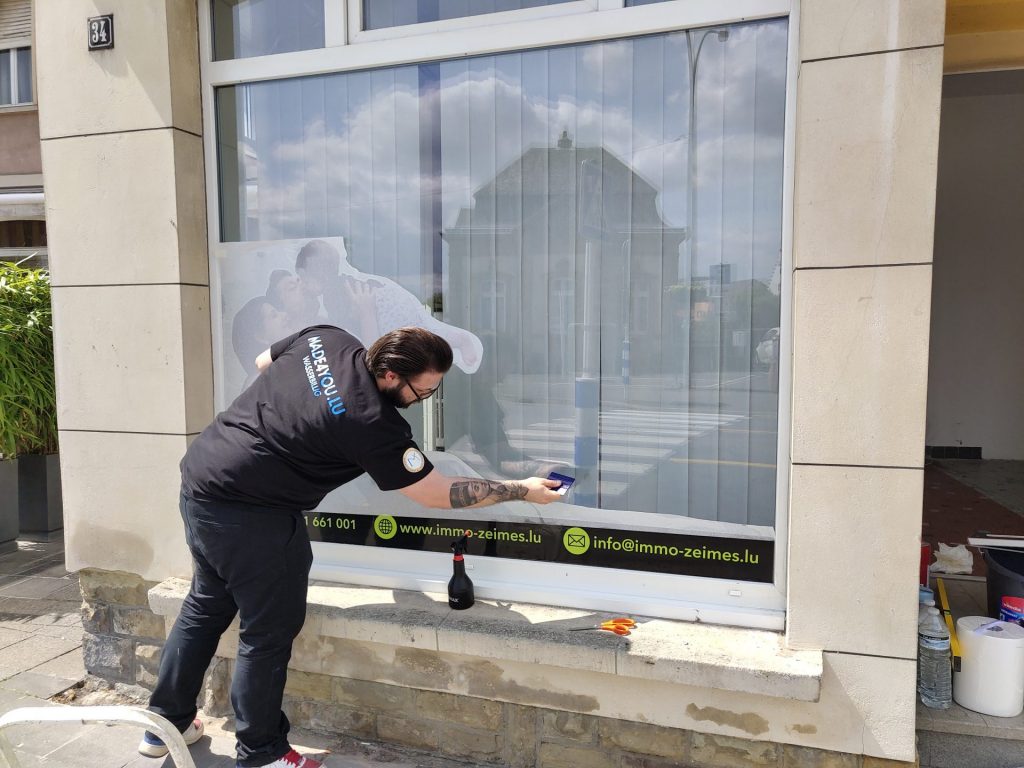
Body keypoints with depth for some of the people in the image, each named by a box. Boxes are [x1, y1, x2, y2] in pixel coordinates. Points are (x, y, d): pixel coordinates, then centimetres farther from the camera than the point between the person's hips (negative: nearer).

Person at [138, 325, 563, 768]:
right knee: (270, 629, 7)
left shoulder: (326, 337, -3)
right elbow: (439, 495, -15)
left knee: (207, 605, 25)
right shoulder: (373, 425, -23)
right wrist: (524, 491, -8)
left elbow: (263, 362, 16)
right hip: (249, 513, -9)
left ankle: (165, 723, 42)